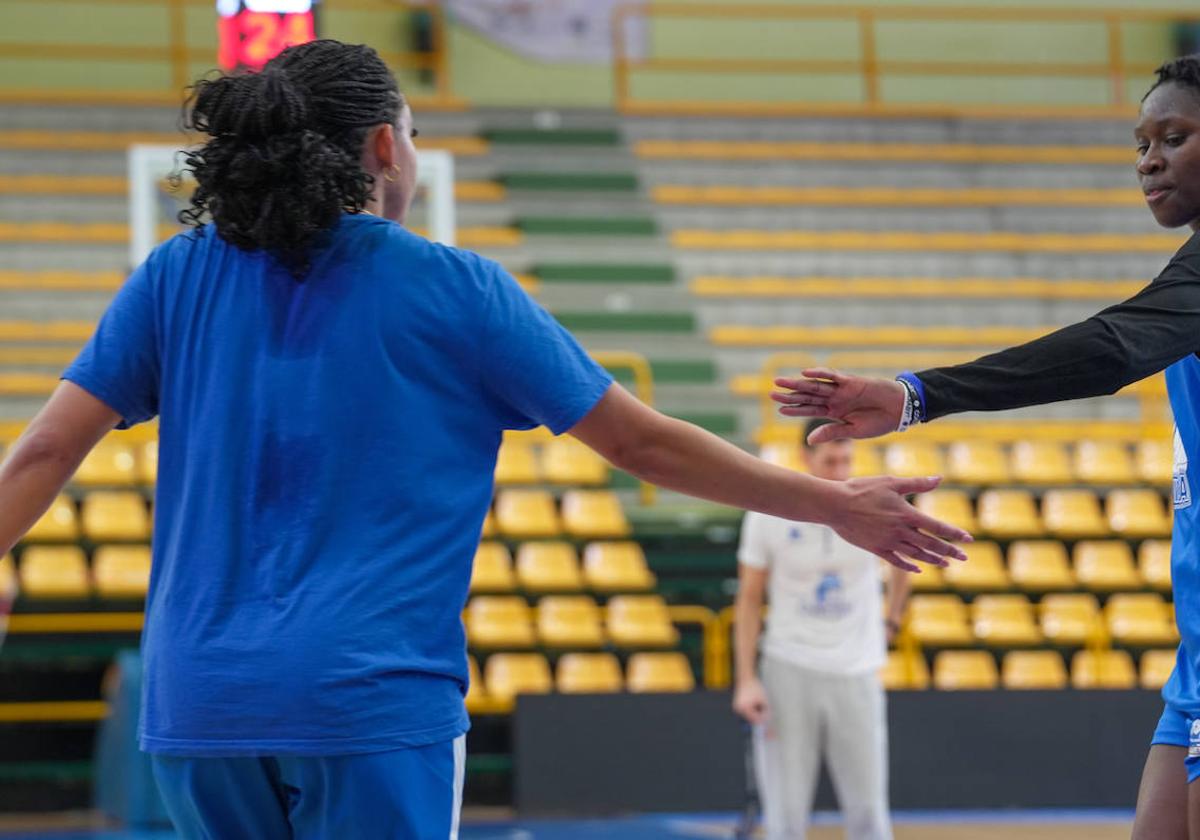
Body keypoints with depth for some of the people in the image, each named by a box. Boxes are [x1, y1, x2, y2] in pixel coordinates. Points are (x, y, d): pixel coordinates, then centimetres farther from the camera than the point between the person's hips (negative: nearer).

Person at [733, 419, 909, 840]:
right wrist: (745, 679, -6)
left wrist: (891, 621, 16)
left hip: (856, 674, 1)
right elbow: (749, 599, 0)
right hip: (789, 671, -1)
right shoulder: (769, 512, -6)